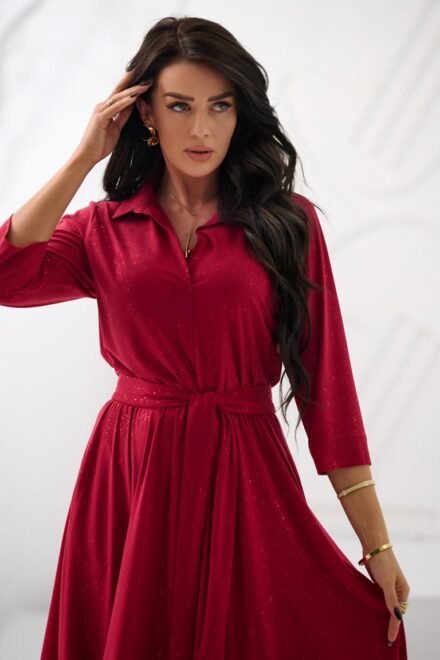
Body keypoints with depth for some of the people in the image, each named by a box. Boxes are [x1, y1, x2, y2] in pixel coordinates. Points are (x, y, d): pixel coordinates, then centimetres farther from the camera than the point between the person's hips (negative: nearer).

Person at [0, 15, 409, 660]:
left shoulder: (288, 223, 0)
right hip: (130, 478, 1)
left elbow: (327, 382, -3)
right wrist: (85, 157, -8)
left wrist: (376, 543, -6)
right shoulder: (105, 227, 5)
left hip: (243, 480, -1)